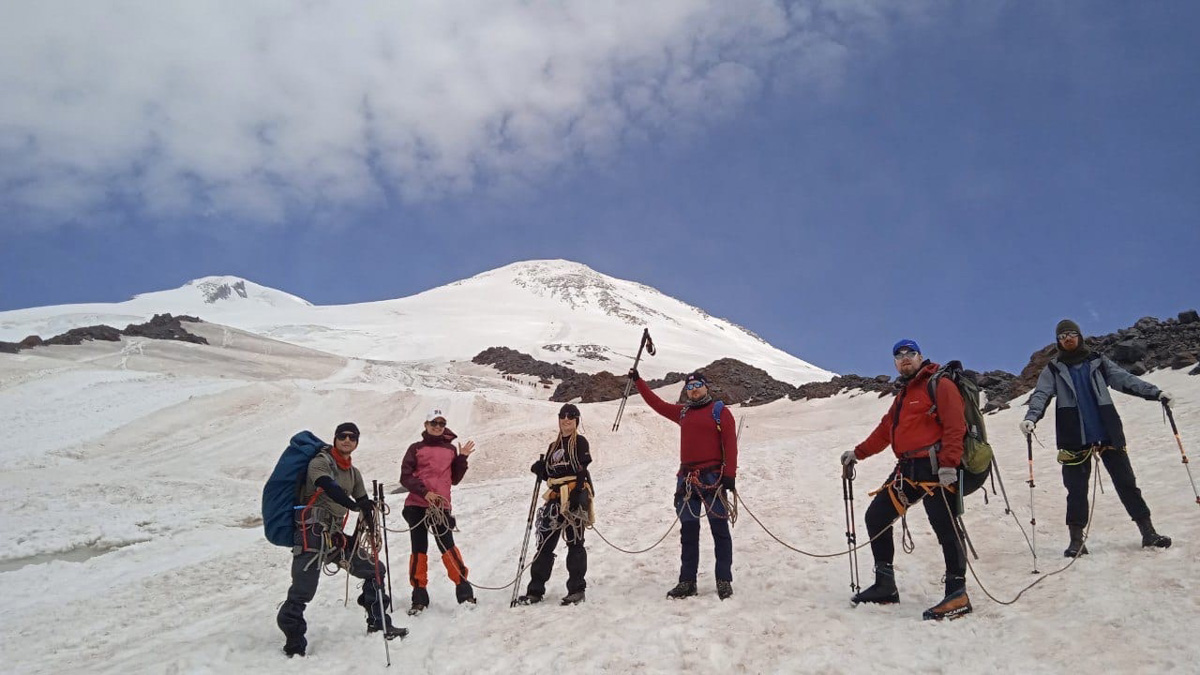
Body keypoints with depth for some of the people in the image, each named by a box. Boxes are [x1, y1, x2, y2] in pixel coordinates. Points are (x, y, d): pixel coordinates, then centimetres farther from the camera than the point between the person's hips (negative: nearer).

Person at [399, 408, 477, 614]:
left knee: (448, 547, -8)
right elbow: (405, 477, -1)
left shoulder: (451, 449, 12)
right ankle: (419, 596, 10)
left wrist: (462, 458, 3)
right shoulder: (416, 448, 5)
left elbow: (454, 479, 14)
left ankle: (464, 590, 0)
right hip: (416, 505, 0)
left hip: (441, 506, 0)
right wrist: (424, 492, -13)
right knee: (419, 549, 3)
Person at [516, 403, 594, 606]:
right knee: (545, 543, 5)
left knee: (575, 543, -3)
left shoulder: (580, 442, 0)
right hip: (555, 498, 7)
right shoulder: (554, 446, 19)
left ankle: (577, 589, 4)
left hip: (575, 497, -6)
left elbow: (583, 470, -10)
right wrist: (540, 469, -1)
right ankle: (535, 590, 9)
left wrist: (577, 495, -20)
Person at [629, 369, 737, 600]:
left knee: (720, 530, -3)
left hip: (713, 477, -5)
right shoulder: (683, 413, 17)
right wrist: (638, 380, 28)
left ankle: (724, 581, 0)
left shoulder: (720, 411, 2)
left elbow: (730, 443, -5)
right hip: (687, 478, 5)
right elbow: (657, 403, 26)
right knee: (688, 531, 6)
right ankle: (687, 582, 10)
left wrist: (730, 474, -13)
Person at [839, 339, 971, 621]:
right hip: (907, 470, 9)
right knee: (875, 516, 7)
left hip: (935, 469, -9)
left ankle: (957, 594, -2)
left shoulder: (939, 385, -4)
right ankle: (885, 585, 14)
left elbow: (955, 426, -14)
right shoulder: (902, 394, 24)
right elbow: (885, 430, 28)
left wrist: (948, 464, -24)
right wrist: (858, 453, 23)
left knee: (944, 527, -11)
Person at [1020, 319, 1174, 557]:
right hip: (1075, 439, -1)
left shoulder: (1098, 362, 11)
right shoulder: (1053, 369, 8)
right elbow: (1041, 395, -5)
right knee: (1076, 490, 0)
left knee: (1126, 482, 5)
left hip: (1108, 434, 1)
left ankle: (1148, 531, 13)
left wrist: (1156, 393, -12)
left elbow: (1125, 379, 3)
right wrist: (1031, 417, -24)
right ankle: (1076, 539, 7)